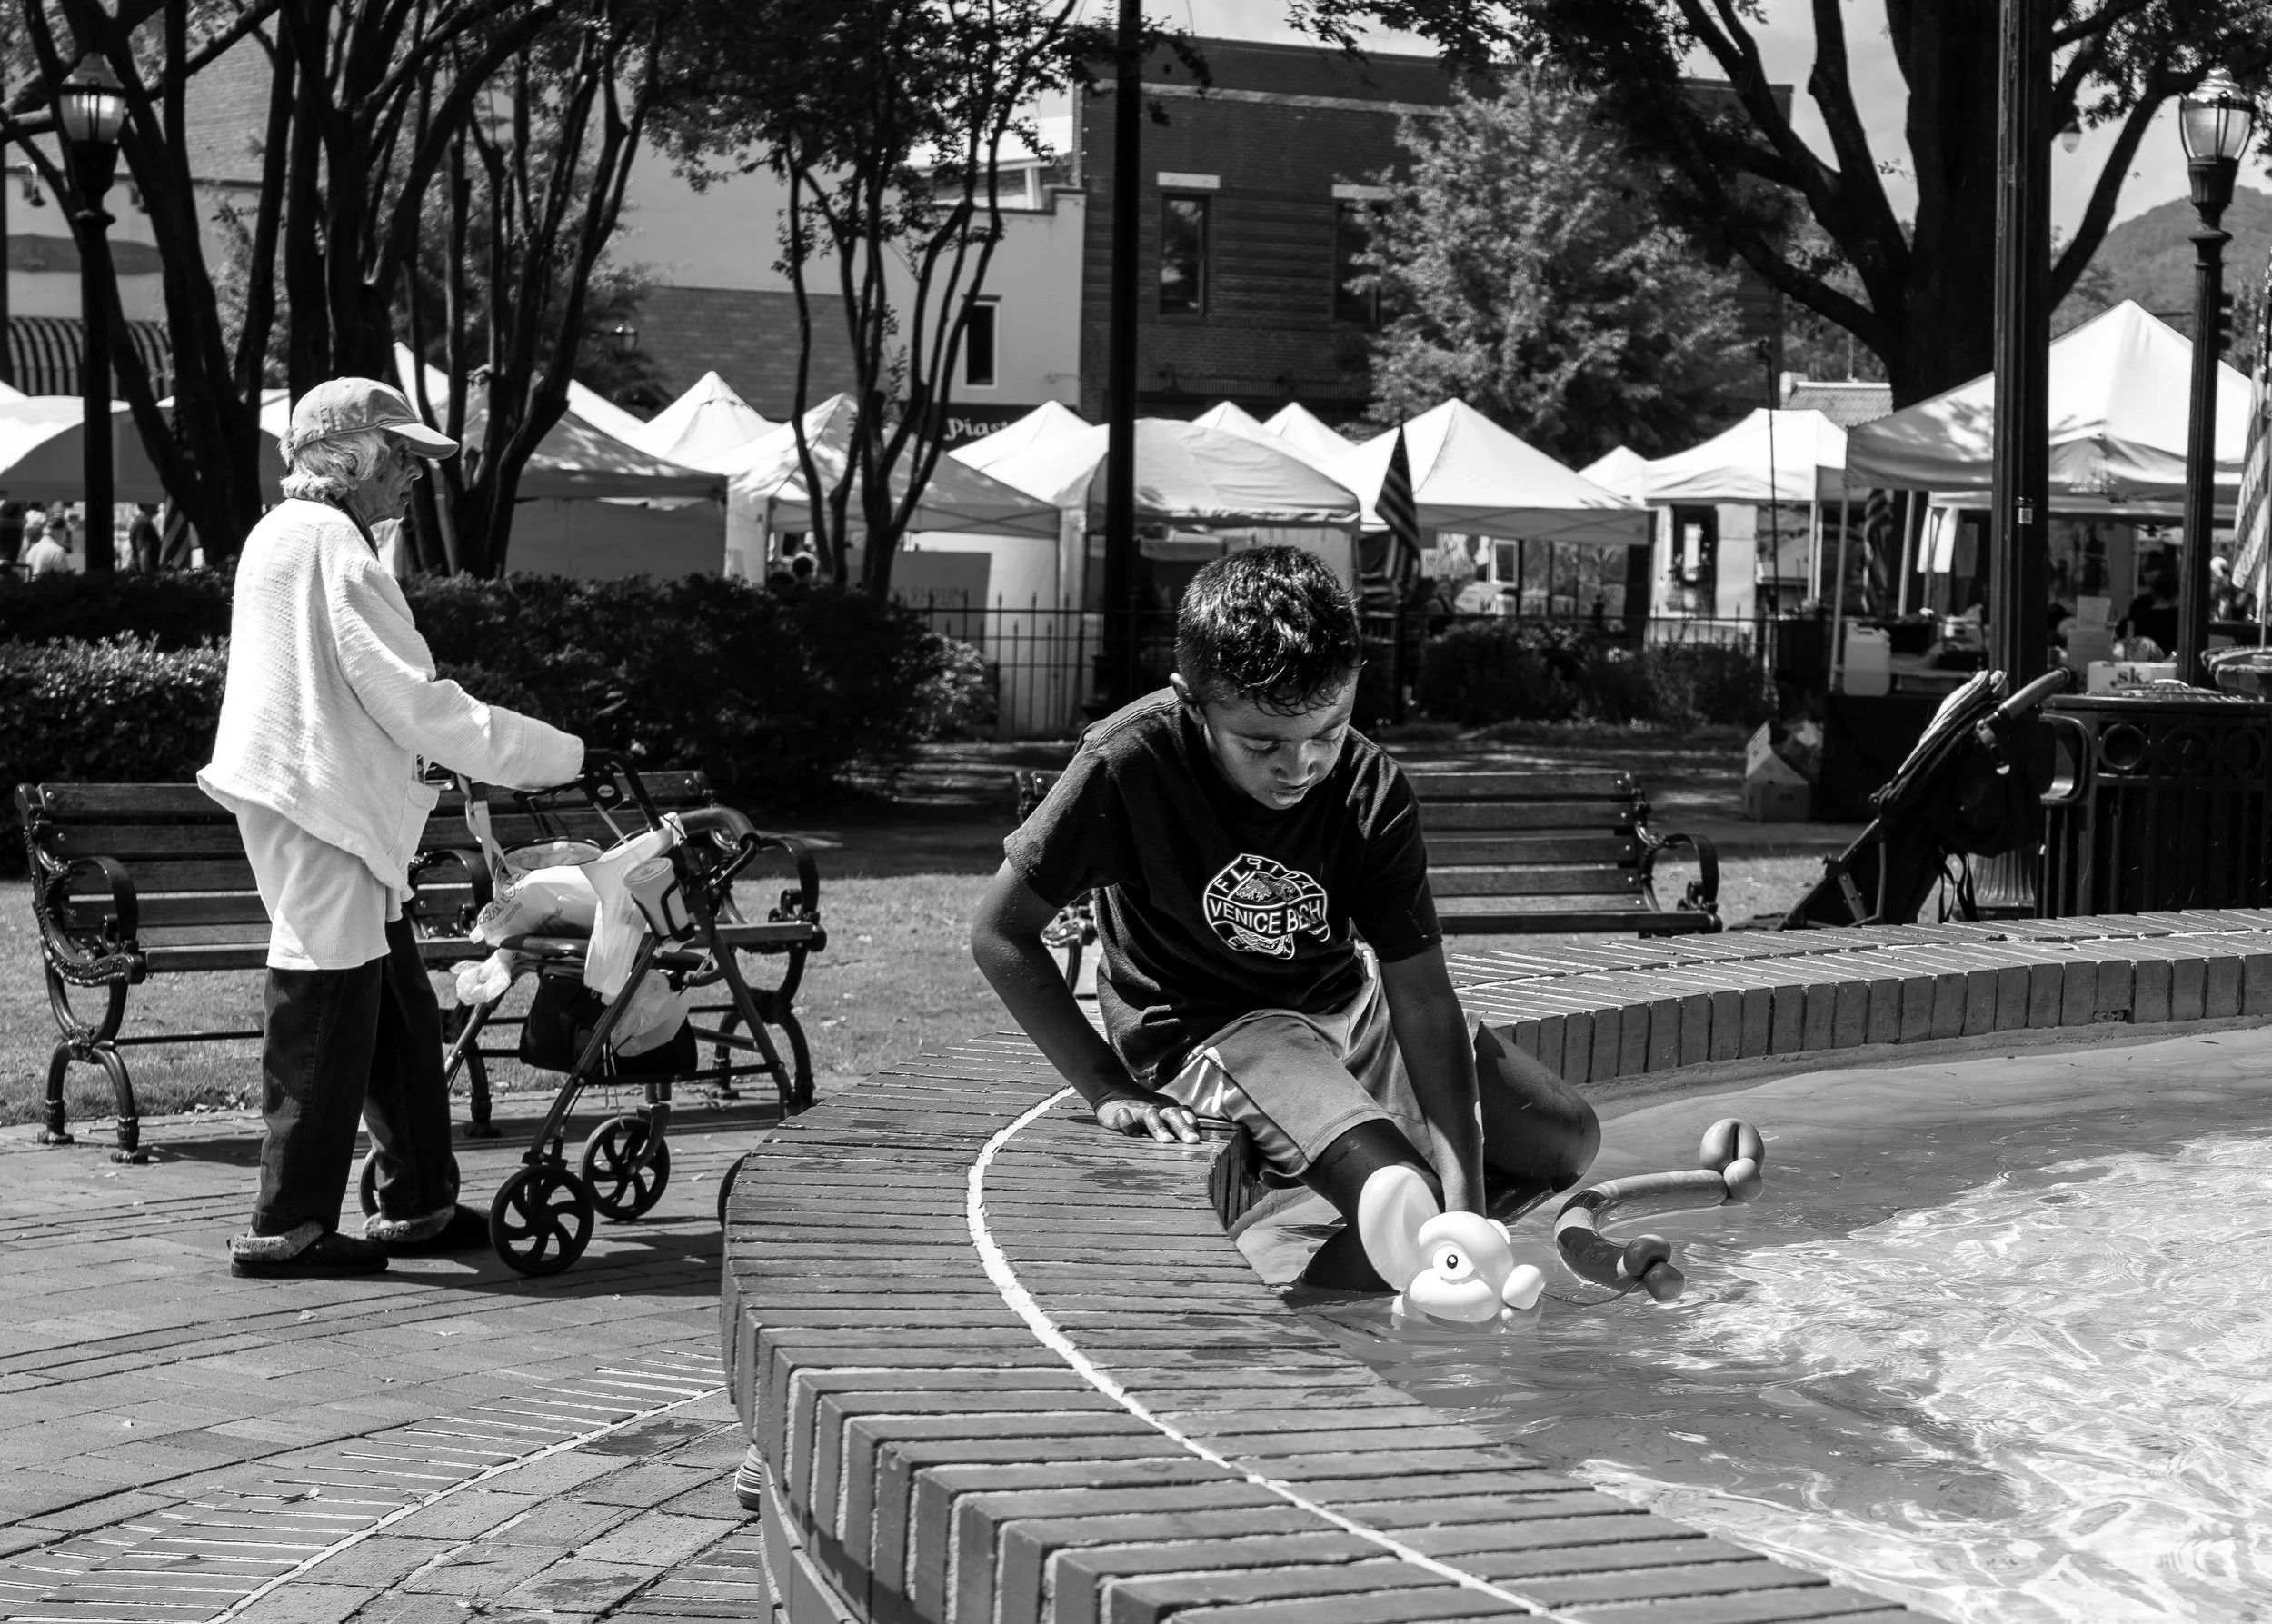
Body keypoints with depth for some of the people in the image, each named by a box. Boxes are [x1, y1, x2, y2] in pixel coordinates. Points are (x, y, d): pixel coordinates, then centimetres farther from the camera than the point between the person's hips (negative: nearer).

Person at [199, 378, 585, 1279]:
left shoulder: (279, 533, 17)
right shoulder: (332, 545, -14)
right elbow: (415, 702, -18)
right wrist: (558, 755, -13)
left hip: (328, 812, 10)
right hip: (319, 811, -10)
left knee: (400, 1017, 15)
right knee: (326, 1025, -5)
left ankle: (420, 1204, 22)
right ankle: (286, 1230, 1)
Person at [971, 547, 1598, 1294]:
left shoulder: (1371, 795, -17)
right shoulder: (1128, 764, -26)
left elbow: (1423, 1000, -19)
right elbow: (1000, 933, -16)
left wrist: (1464, 1205, -26)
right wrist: (1107, 1087, -20)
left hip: (1342, 1000, 6)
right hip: (1203, 1028, -6)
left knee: (1566, 1139, 2)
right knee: (1400, 1199, -31)